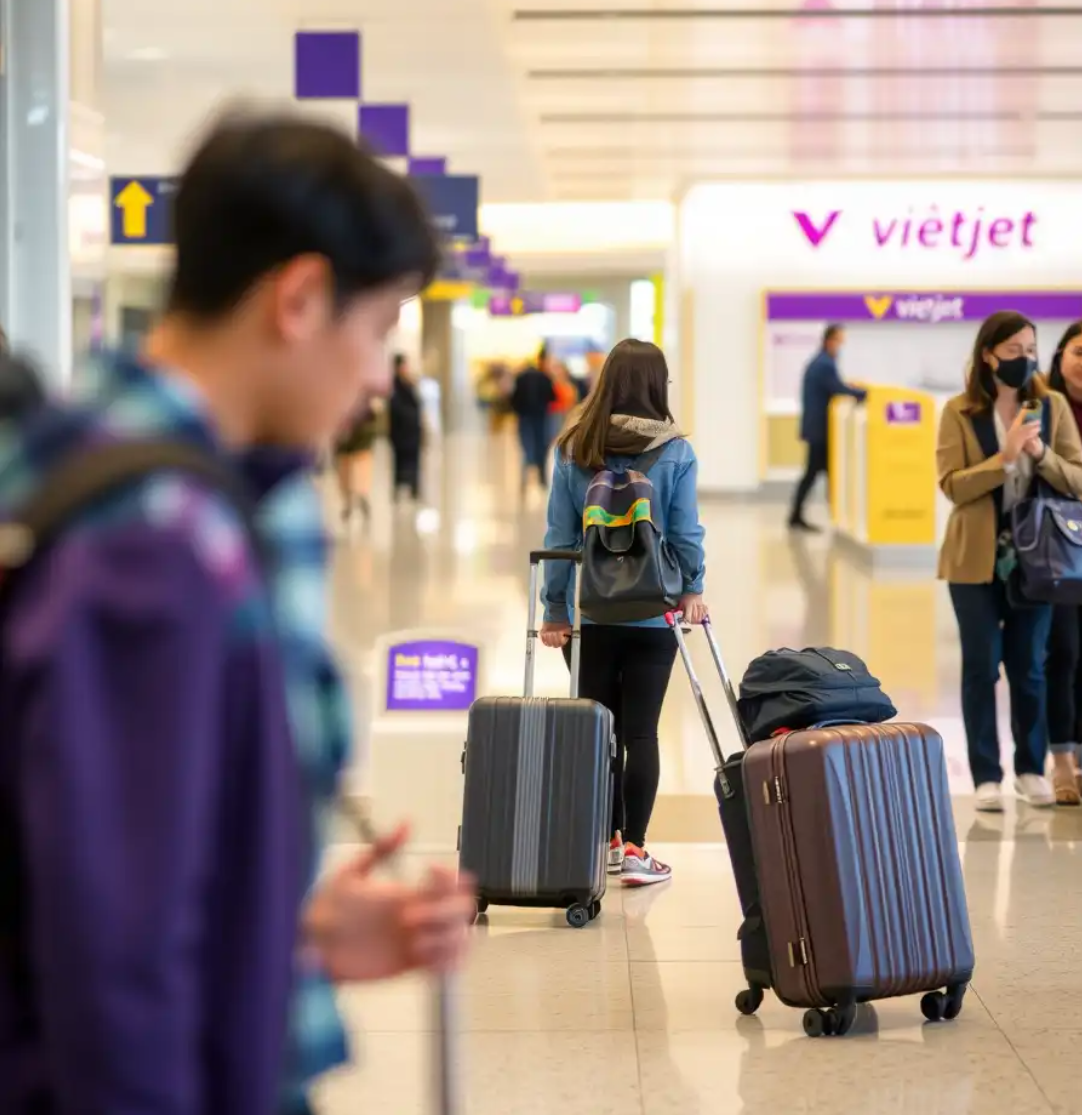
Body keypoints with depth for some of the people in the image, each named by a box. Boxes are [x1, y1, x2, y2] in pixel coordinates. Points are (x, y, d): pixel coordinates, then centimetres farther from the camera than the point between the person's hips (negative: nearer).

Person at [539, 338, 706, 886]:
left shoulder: (574, 449, -2)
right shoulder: (675, 453, -6)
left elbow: (559, 535, 0)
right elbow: (686, 534, -3)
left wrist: (555, 606, 6)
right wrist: (692, 591, 13)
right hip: (652, 613, -2)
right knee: (641, 731, 2)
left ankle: (606, 840, 19)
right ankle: (633, 850, 2)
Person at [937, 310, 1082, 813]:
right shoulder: (959, 412, -5)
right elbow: (952, 484, -13)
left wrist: (1041, 454, -20)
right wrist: (1004, 458, -23)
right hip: (976, 559, -2)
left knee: (1029, 666, 8)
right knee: (981, 667, 2)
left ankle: (1031, 768, 21)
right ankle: (986, 775, 8)